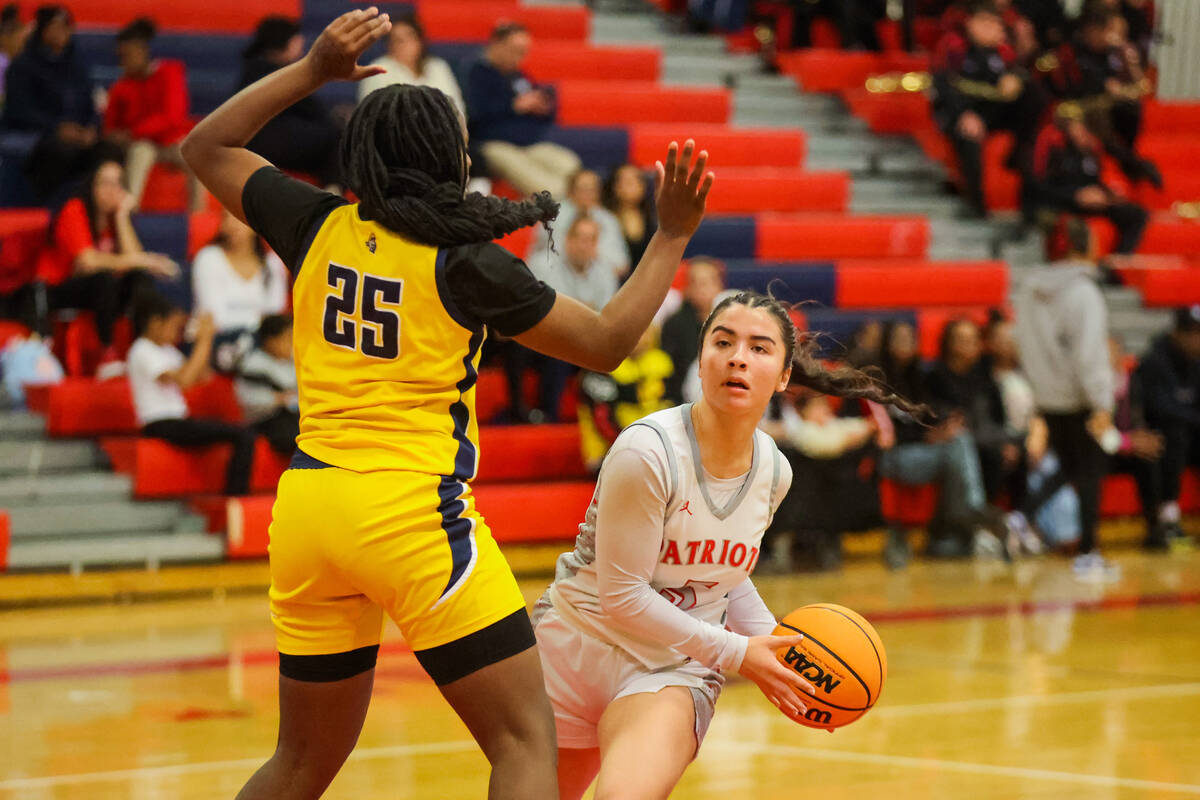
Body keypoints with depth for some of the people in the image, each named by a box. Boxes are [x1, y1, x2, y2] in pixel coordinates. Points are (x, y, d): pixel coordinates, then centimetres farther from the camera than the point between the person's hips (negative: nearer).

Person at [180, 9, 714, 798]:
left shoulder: (320, 228, 6)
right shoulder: (464, 261, -6)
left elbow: (206, 148, 22)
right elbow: (604, 343, 0)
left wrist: (311, 70, 20)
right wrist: (672, 238, 6)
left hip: (308, 504, 6)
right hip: (411, 509, -6)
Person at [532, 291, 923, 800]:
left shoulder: (773, 472, -3)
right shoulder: (647, 451, -23)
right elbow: (622, 596, -20)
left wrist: (774, 641, -2)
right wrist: (733, 653, -18)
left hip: (677, 668, 2)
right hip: (584, 641, -2)